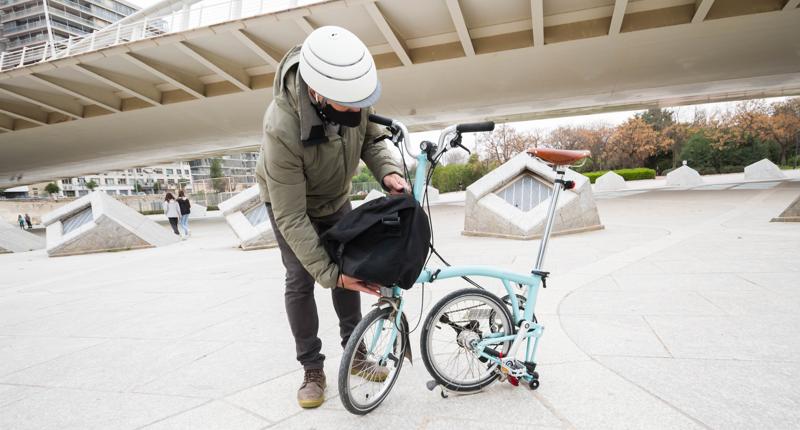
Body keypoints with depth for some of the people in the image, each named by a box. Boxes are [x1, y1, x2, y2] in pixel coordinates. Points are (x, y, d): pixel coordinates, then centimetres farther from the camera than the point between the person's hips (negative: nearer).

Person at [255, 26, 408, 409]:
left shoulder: (352, 91, -29)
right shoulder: (282, 129, -43)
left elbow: (370, 137, -9)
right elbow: (291, 217, -36)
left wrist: (388, 171, -31)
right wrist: (330, 274, -34)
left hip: (335, 199, 5)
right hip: (290, 204, -4)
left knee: (349, 269, 6)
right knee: (301, 280, -8)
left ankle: (355, 355, 22)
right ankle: (312, 370, 12)